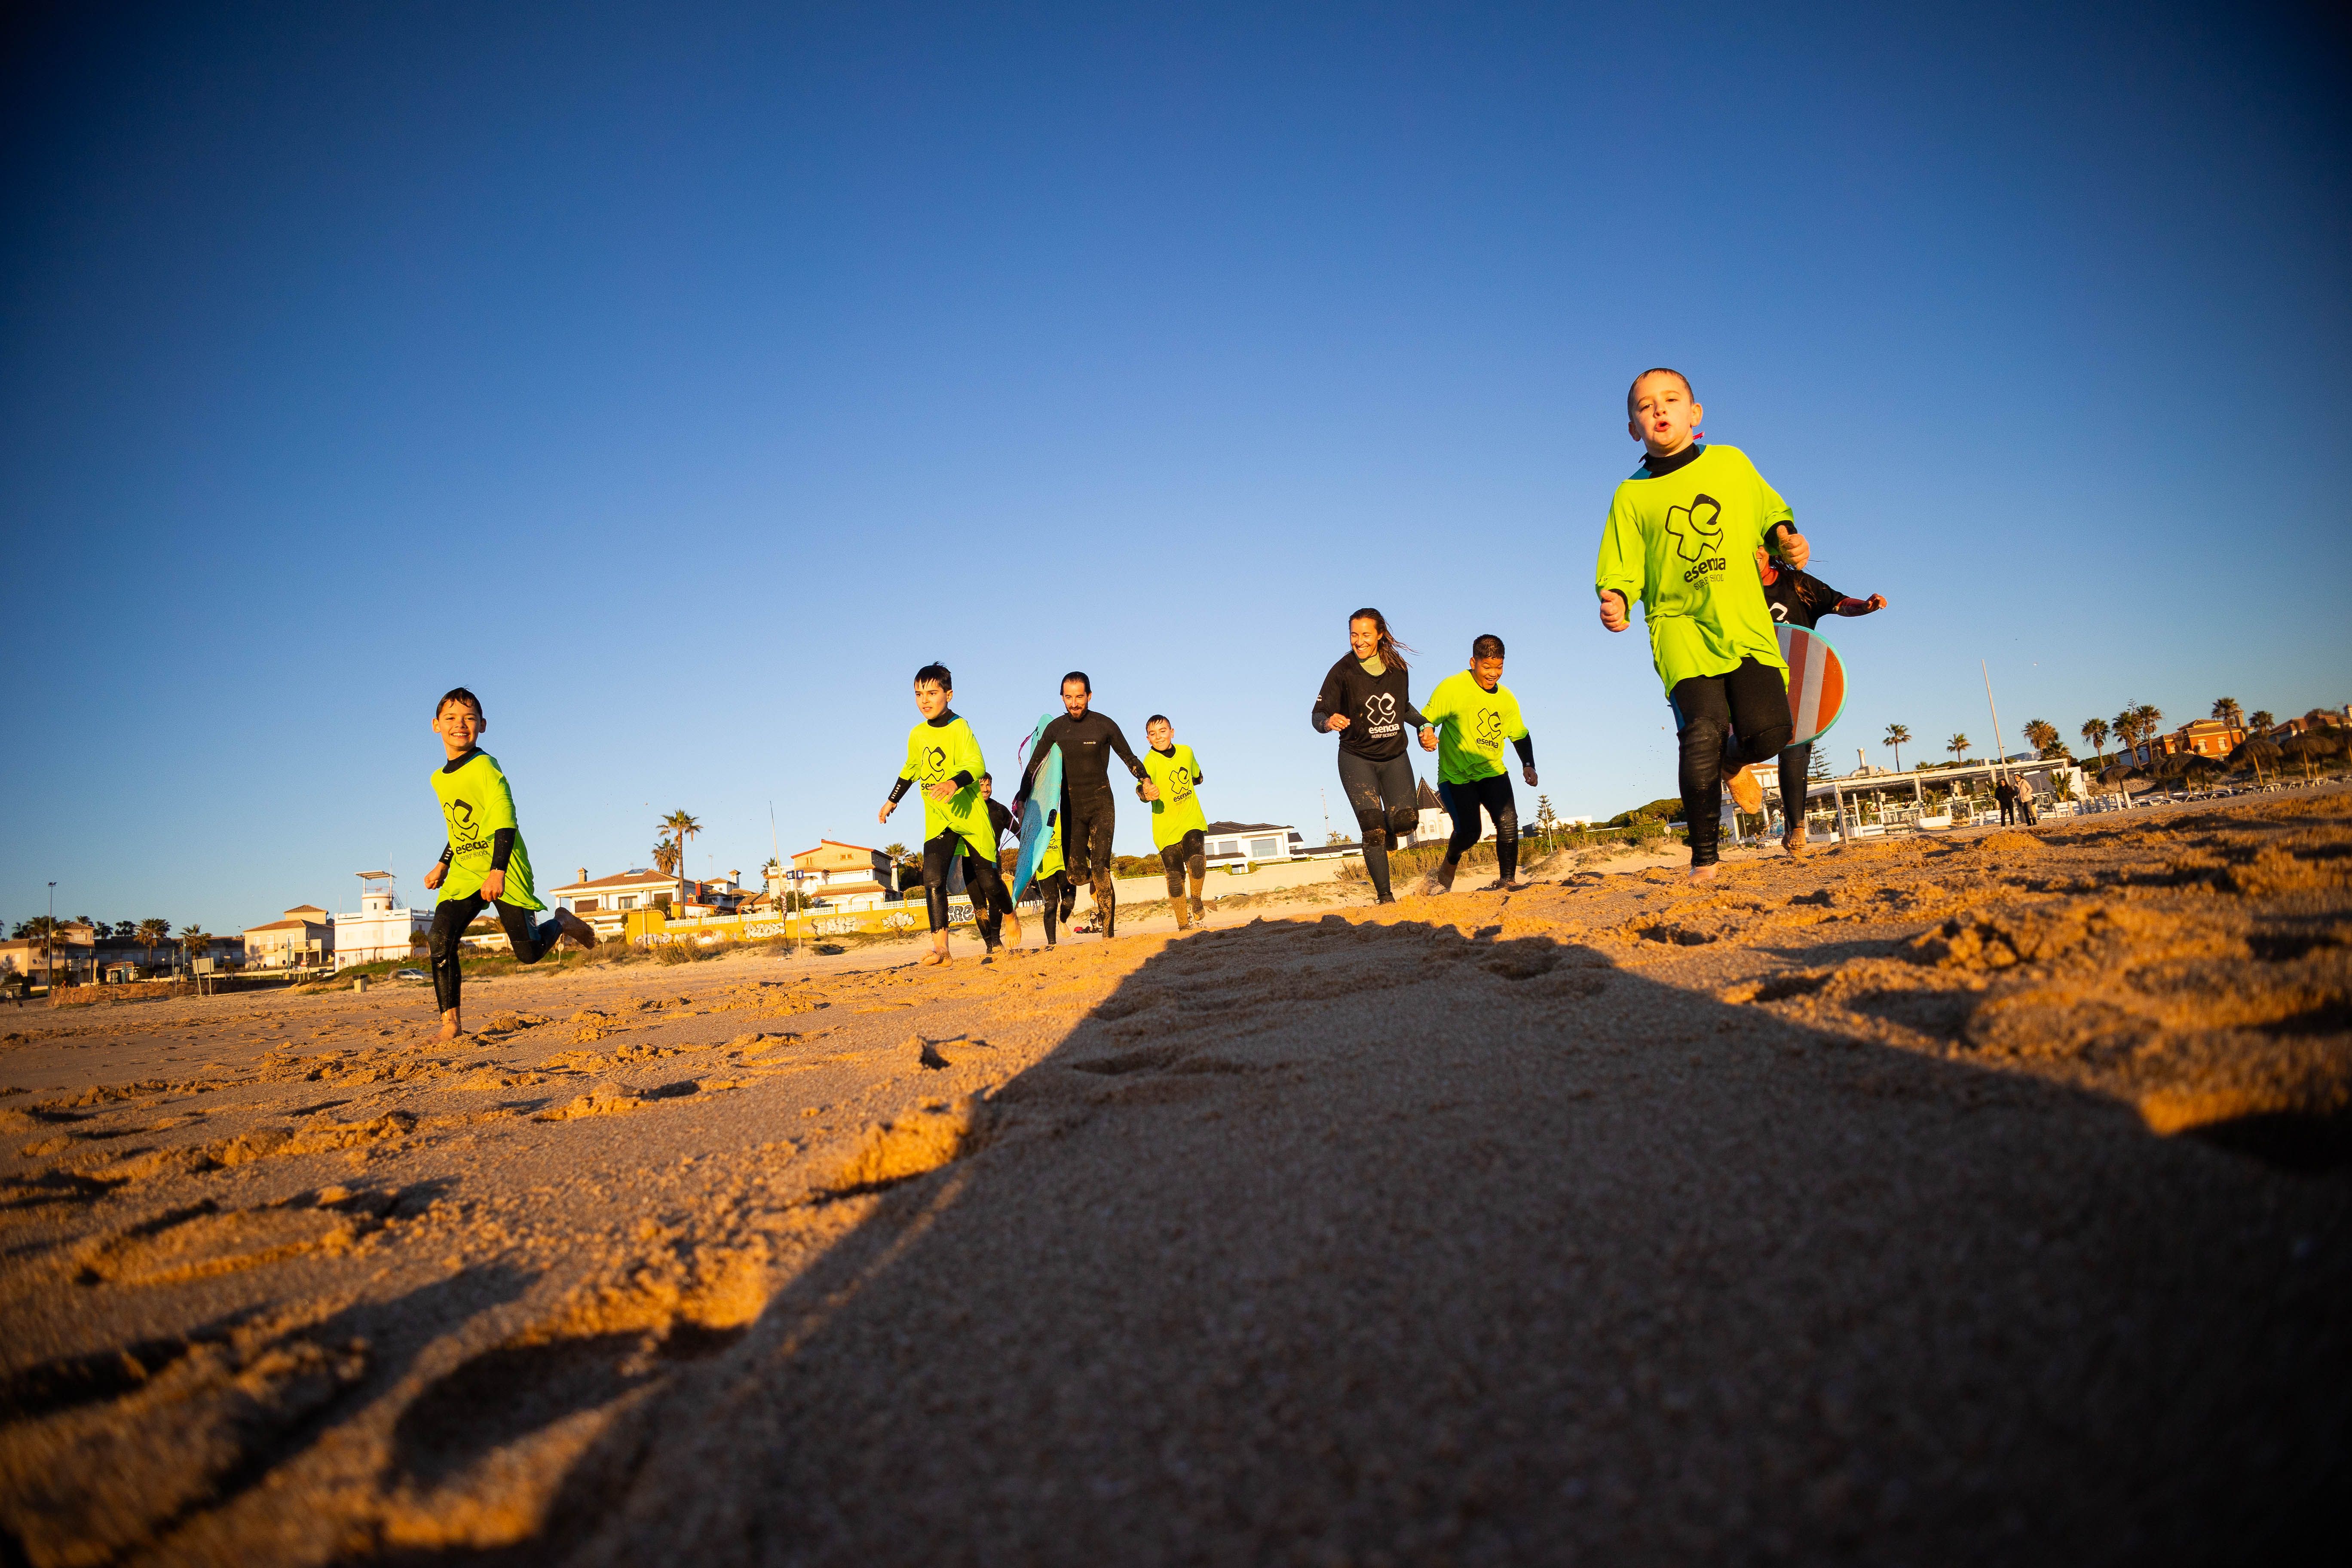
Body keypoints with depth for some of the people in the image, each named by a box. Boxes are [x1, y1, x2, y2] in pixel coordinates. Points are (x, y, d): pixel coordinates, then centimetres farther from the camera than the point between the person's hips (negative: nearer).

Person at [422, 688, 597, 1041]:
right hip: (464, 873, 6)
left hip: (504, 870, -6)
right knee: (440, 939, -13)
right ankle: (451, 1022, -6)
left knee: (528, 951, -3)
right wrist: (442, 866, 25)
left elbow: (505, 821, -20)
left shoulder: (485, 767, -12)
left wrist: (498, 871, -29)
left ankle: (562, 924, 30)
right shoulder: (439, 779, 12)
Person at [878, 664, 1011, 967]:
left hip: (971, 815, -4)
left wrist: (955, 782, -41)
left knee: (987, 878, 6)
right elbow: (911, 770, 25)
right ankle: (940, 947, -16)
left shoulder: (960, 729, -11)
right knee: (932, 879, -14)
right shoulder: (917, 735, 7)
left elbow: (977, 765, -23)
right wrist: (892, 801, 30)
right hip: (937, 820, 4)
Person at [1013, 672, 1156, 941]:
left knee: (1100, 870, -15)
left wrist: (1146, 781, -8)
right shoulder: (1055, 729, 3)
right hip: (1072, 808, 2)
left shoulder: (1104, 725, -2)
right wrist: (1022, 799, 4)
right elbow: (1033, 765, 11)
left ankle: (1109, 933, -12)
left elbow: (1129, 757, 8)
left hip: (1101, 805, -2)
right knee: (1077, 876, -4)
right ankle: (1108, 868, 32)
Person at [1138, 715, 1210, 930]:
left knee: (1197, 861, -23)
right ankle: (1184, 924, 19)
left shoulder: (1186, 752, 3)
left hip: (1192, 822, 2)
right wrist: (1145, 790, -54)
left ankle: (1195, 900, 7)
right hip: (1166, 828, -2)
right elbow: (1142, 785, -37)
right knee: (1175, 877, 1)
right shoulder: (1151, 760, -14)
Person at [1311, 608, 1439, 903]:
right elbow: (1317, 715, -15)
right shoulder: (1343, 671, -10)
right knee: (1373, 828, -13)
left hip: (1395, 757, 3)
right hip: (1357, 759, -3)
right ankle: (1384, 896, -2)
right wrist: (1329, 722, -37)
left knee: (1406, 820, -10)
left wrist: (1426, 726, 7)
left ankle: (1381, 848, 25)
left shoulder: (1398, 667, 2)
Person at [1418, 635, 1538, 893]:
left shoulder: (1506, 698, 6)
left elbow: (1521, 735, 19)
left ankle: (1508, 880, -2)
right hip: (1456, 775, -4)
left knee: (1508, 822, -16)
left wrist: (1528, 765, 5)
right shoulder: (1451, 688, -10)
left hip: (1493, 772, 4)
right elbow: (1427, 720, -7)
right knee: (1468, 831, -12)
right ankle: (1448, 868, 21)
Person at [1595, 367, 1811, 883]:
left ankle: (1734, 762, 27)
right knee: (1702, 729, -21)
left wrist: (1787, 537, 4)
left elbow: (1770, 512, 25)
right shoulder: (1631, 495, 8)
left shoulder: (1732, 463, 13)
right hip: (1680, 624, -2)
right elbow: (1621, 569, 5)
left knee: (1768, 731, -14)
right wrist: (1616, 601, -16)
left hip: (1746, 622, 2)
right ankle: (1704, 858, -6)